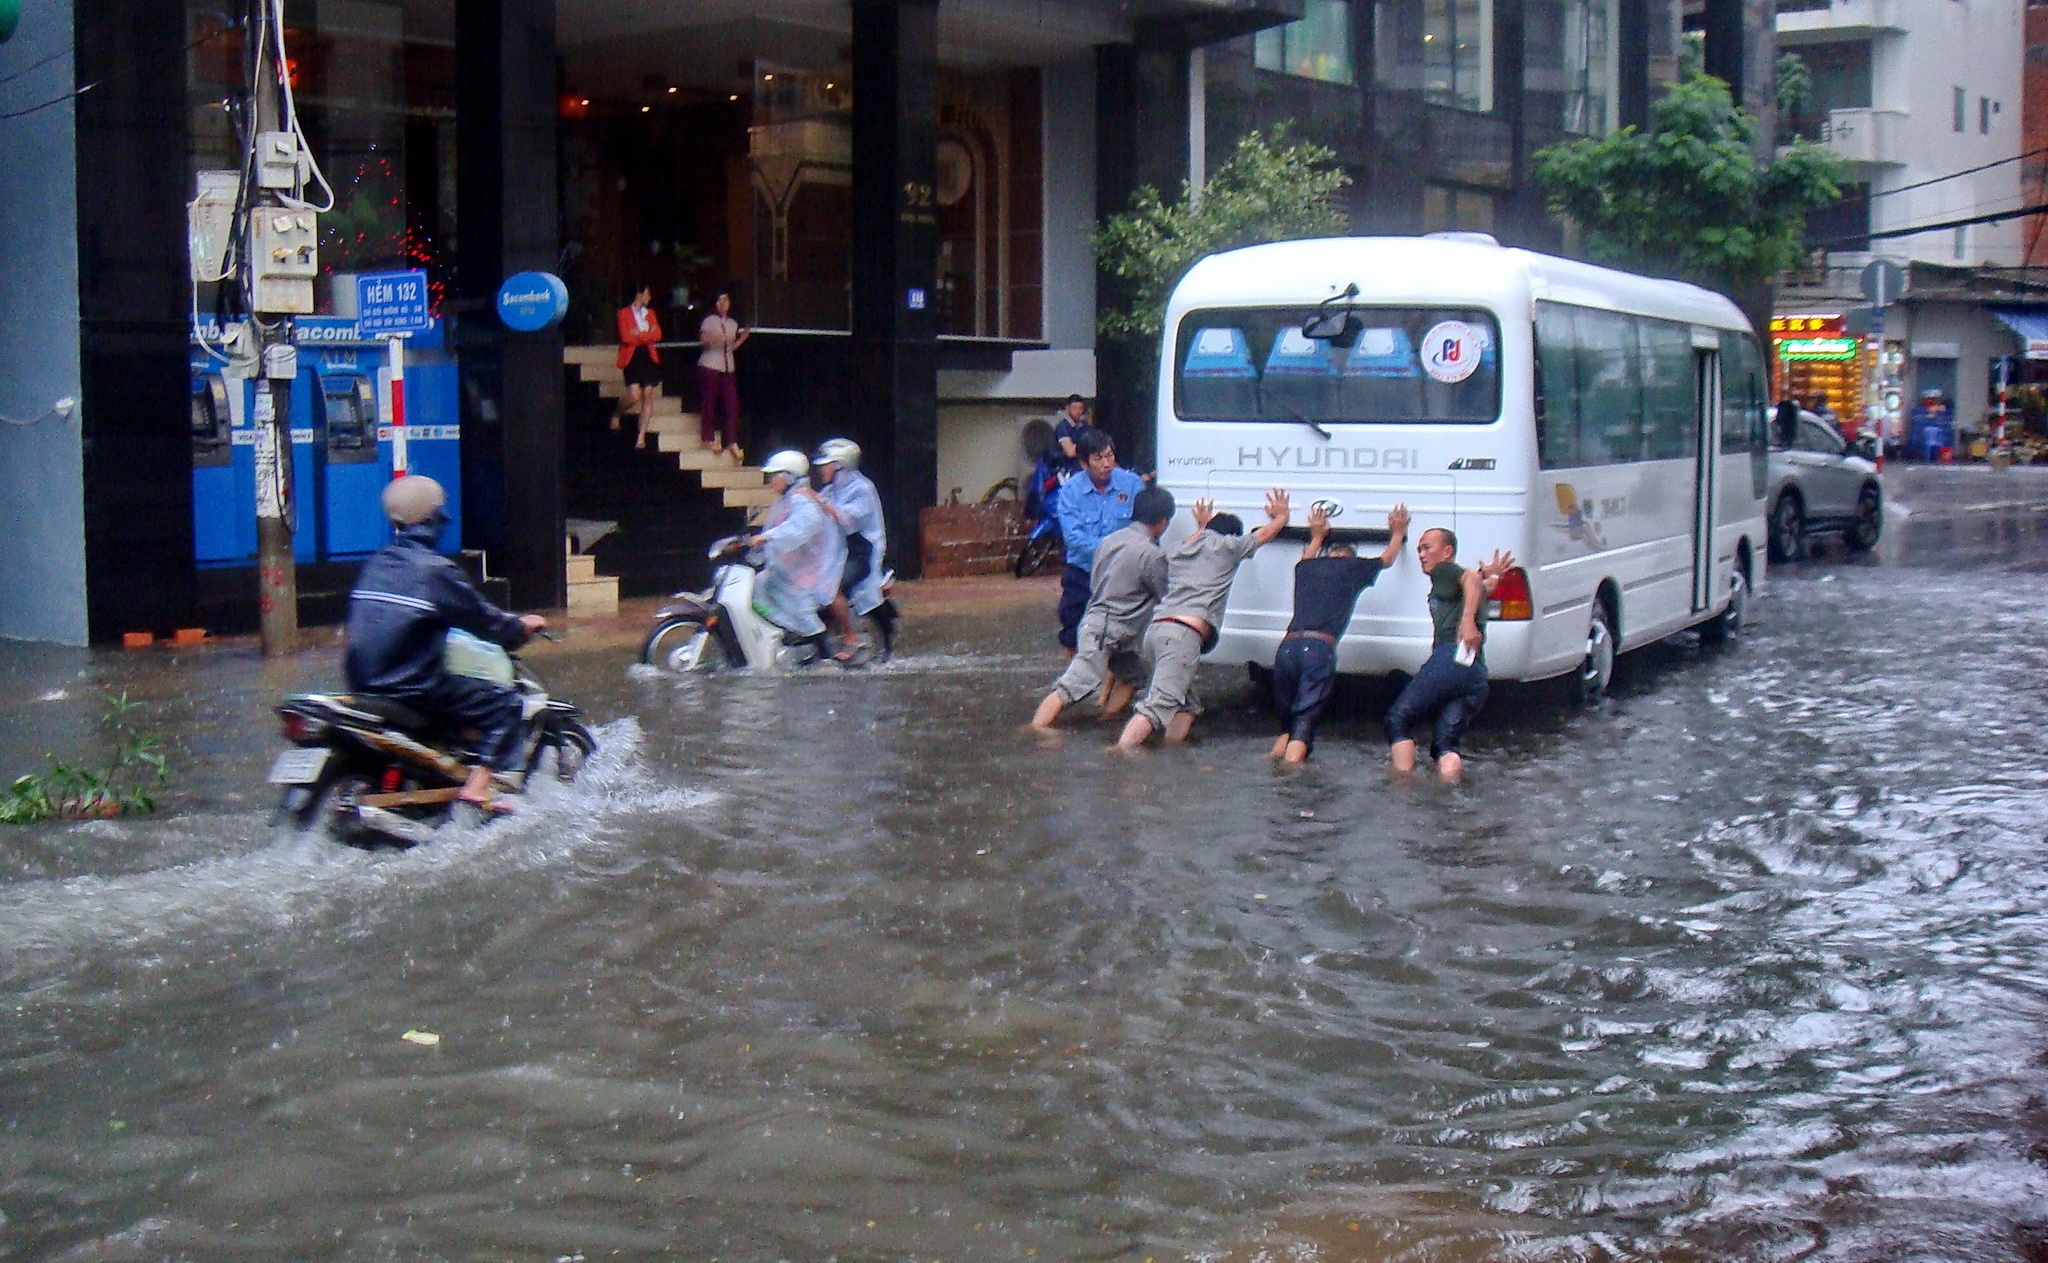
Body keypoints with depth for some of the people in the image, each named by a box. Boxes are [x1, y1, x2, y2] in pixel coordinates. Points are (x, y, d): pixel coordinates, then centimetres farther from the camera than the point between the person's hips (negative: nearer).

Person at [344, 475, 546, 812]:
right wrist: (521, 627, 12)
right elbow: (481, 619, -7)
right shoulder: (436, 570, -11)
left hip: (364, 681, 8)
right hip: (412, 687, -8)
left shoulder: (377, 564, 12)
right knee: (504, 703, -1)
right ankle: (478, 787, -13)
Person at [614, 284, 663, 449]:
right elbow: (626, 337, -11)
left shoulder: (650, 313, 15)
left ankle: (641, 436, -1)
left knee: (648, 396, -2)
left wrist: (639, 335, -8)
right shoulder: (624, 313, 0)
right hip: (632, 357, -5)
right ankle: (616, 414, 13)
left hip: (649, 357, 5)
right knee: (634, 395, -18)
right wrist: (647, 335, -4)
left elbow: (657, 335, 3)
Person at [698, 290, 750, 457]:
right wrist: (714, 338, -33)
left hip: (728, 367, 5)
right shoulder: (709, 321, 0)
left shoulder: (733, 324, 18)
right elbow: (703, 338, -17)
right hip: (710, 365, -5)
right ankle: (709, 439, 5)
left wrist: (742, 338, 6)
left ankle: (732, 441, 1)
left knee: (731, 402, -3)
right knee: (709, 402, -3)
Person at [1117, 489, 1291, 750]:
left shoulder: (1180, 548, 28)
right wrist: (1281, 515, 50)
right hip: (1184, 633, -8)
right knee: (1159, 704, -19)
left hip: (1156, 628, 8)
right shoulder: (1228, 546, 14)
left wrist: (1201, 526, 71)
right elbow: (1267, 533, 33)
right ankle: (1119, 755, -33)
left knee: (1186, 704, 19)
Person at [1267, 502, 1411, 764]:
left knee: (1286, 719, 17)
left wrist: (1317, 537, 69)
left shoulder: (1305, 567, 26)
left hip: (1288, 646, 4)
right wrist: (1398, 533, 56)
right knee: (1305, 720, -10)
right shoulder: (1353, 568, 17)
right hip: (1320, 649, -4)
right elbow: (1387, 558, 40)